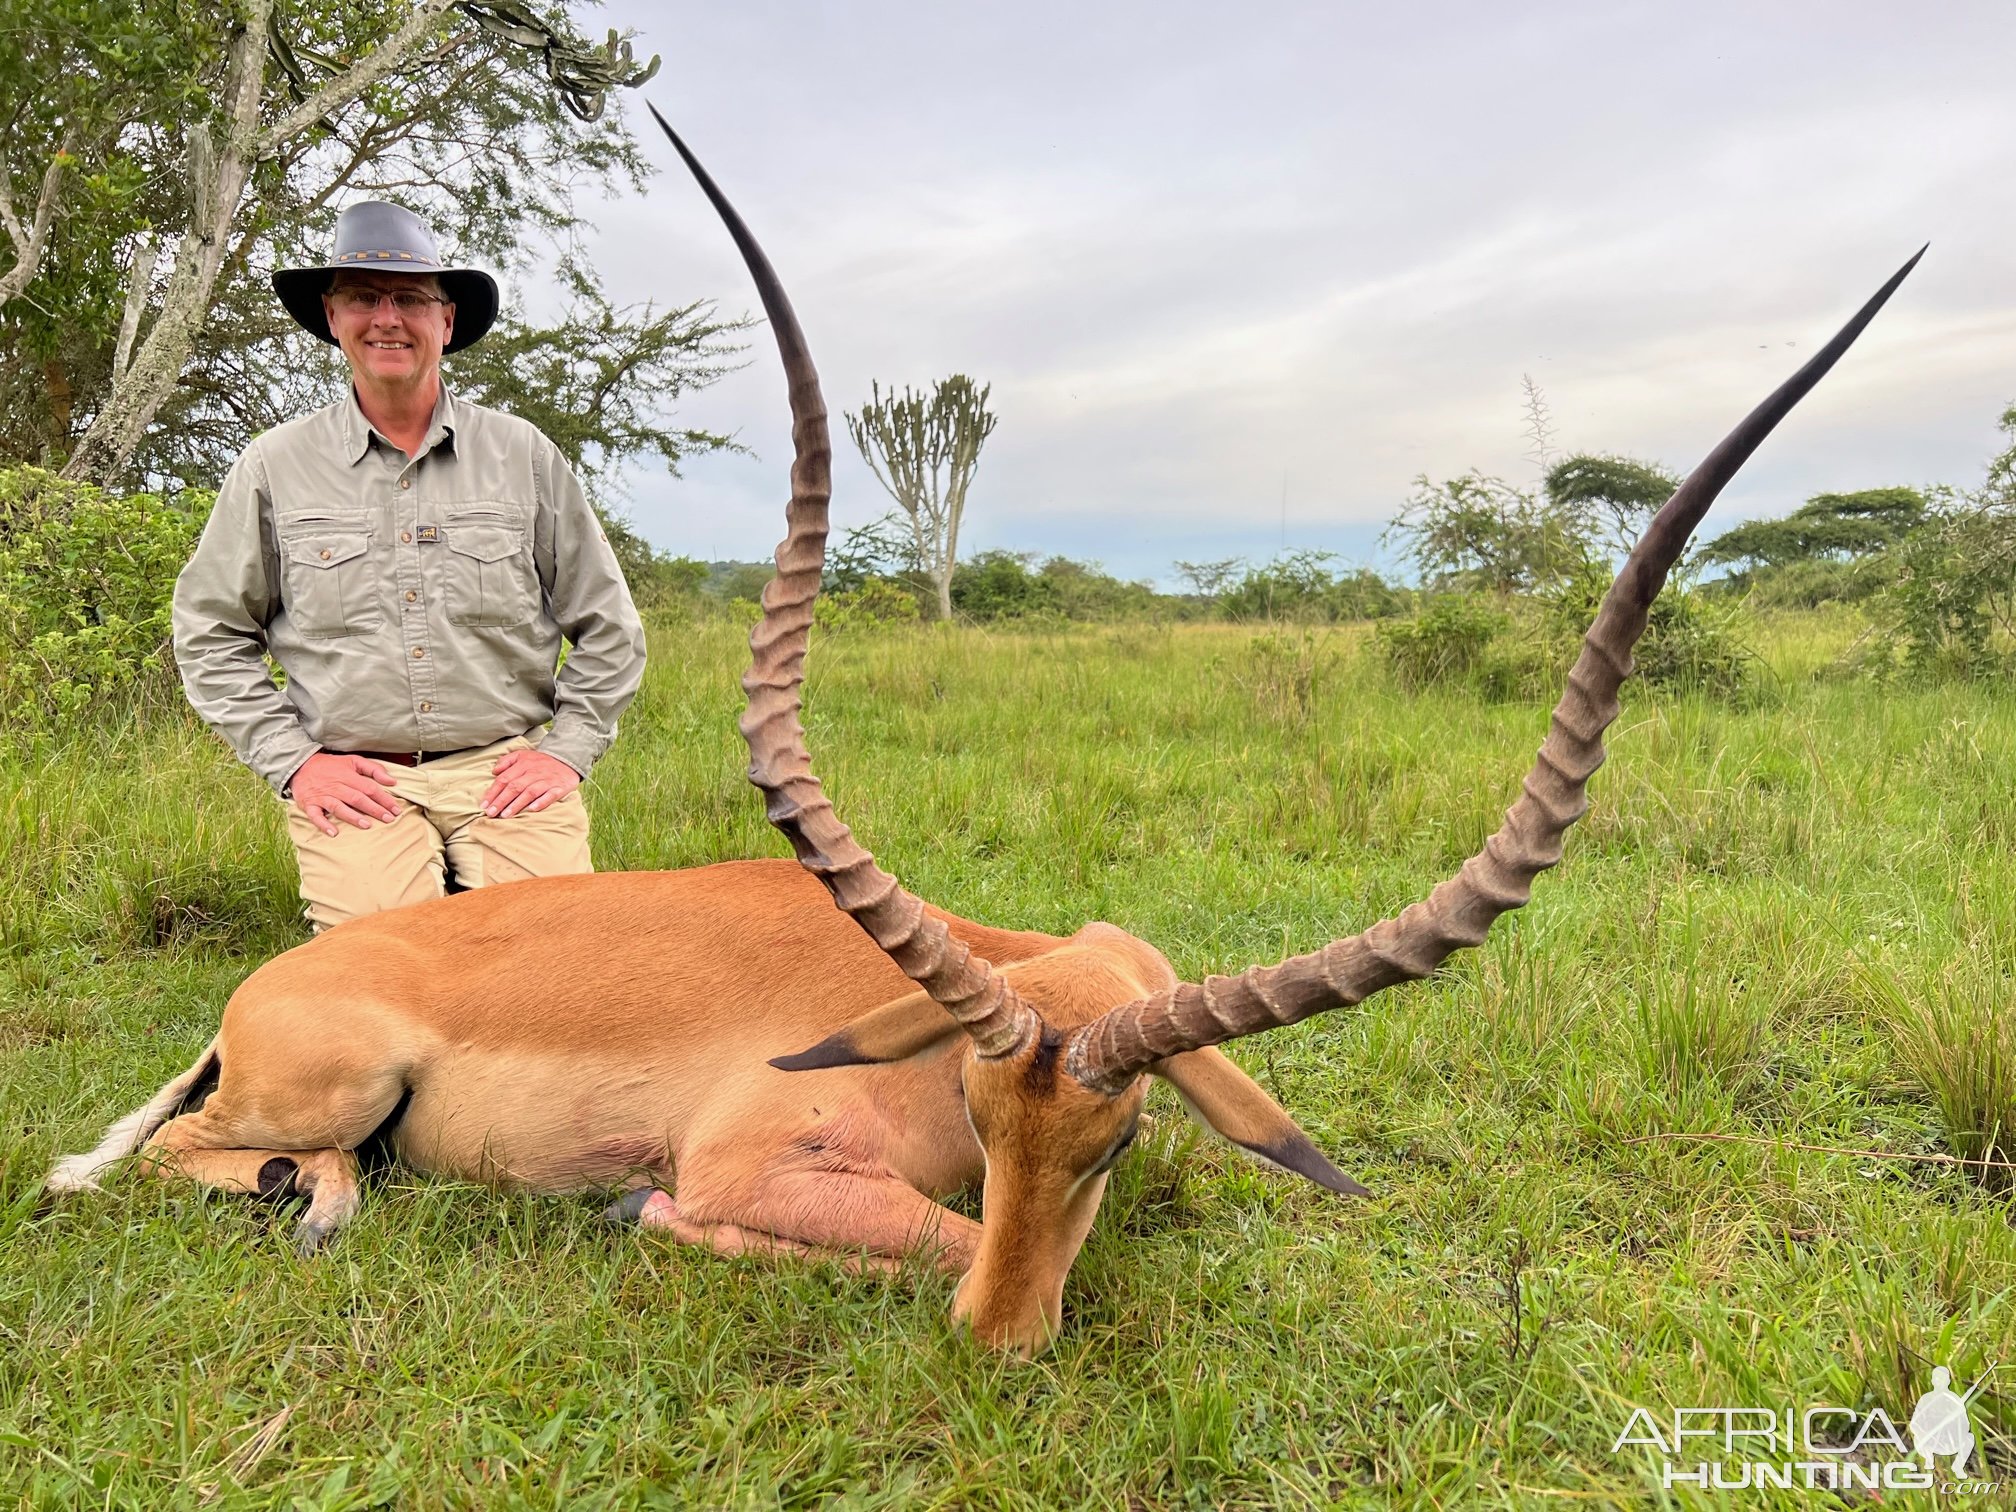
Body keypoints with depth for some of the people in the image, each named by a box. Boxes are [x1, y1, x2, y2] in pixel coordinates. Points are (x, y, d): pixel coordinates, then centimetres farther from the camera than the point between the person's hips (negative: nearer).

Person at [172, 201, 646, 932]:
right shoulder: (275, 467, 8)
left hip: (507, 768, 1)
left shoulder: (523, 455, 8)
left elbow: (608, 628, 12)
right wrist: (291, 761, 3)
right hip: (352, 782, 0)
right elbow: (211, 632, 14)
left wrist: (566, 749, 2)